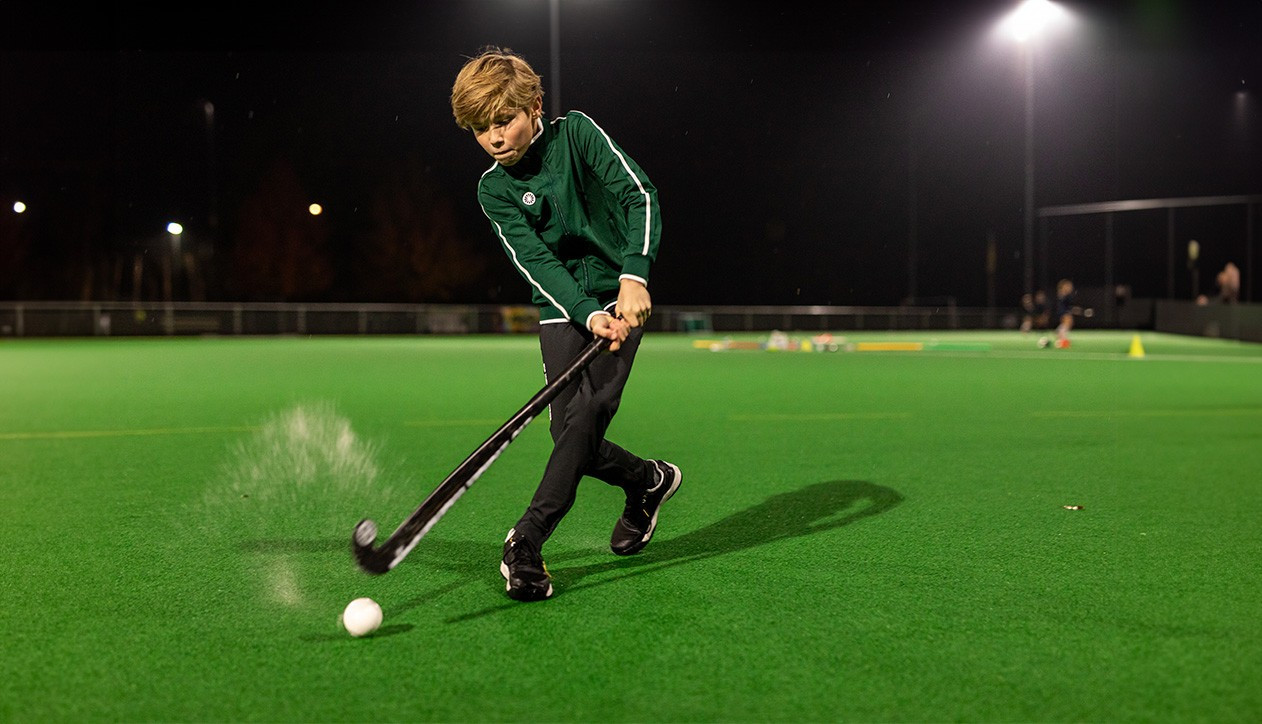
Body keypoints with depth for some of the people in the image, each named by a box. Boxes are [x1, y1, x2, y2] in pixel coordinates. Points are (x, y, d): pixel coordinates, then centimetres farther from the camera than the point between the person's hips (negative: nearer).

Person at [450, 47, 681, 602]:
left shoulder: (575, 133, -7)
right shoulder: (493, 189, -2)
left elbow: (639, 195, -13)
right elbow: (535, 262, -13)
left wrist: (634, 275, -27)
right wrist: (588, 315, -28)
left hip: (619, 297, -3)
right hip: (562, 309, 3)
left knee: (587, 415, -19)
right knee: (569, 433, -5)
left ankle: (526, 540, -18)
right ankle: (649, 481, 25)